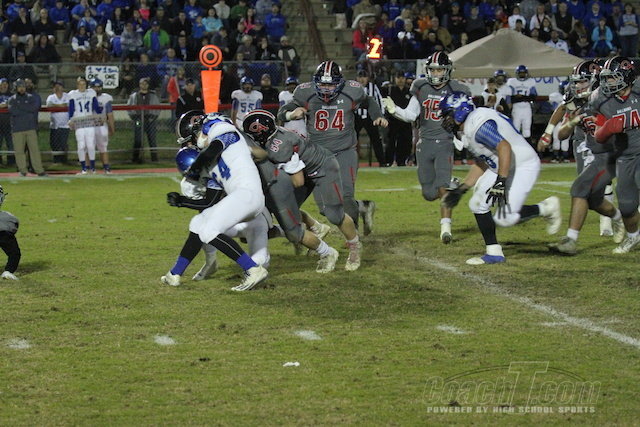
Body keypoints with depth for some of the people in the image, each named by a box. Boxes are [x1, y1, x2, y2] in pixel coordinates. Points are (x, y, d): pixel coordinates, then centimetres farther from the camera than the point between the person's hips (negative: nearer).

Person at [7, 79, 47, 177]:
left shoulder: (31, 98, 12)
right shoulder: (12, 99, 8)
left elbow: (35, 107, -8)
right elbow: (13, 111, -11)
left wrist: (20, 106, -7)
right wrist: (28, 111, -9)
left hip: (30, 128, 0)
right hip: (17, 129, 0)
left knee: (34, 149, -4)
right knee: (19, 151, -2)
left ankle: (39, 171, -3)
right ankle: (22, 171, 6)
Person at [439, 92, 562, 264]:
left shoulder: (479, 125, -23)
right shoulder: (467, 130, 11)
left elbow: (505, 148, -33)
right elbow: (481, 165, 20)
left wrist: (501, 182, -37)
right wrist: (461, 189, 18)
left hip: (524, 165, -10)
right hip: (501, 168, 10)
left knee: (504, 218, -15)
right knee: (478, 204, 4)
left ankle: (547, 208, 6)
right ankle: (493, 252, 9)